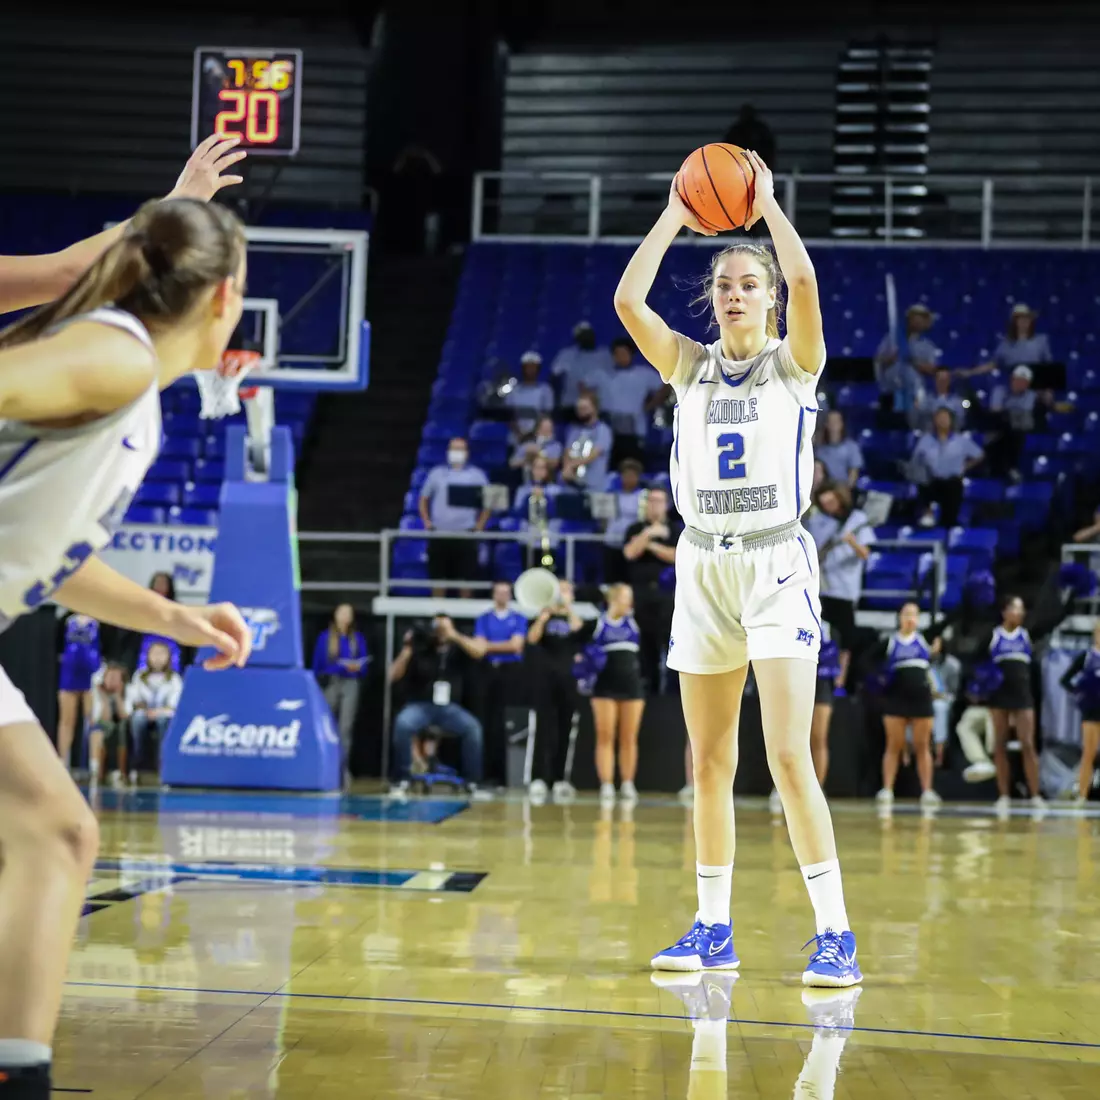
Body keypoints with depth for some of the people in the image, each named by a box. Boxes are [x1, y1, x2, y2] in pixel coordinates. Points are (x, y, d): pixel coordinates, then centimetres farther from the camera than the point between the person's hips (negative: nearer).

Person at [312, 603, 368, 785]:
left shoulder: (358, 639, 9)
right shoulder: (325, 637, 5)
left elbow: (364, 666, 9)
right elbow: (317, 665, 7)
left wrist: (357, 668, -12)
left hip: (350, 684, 0)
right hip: (330, 683, 0)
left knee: (346, 727, -10)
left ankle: (343, 767, -13)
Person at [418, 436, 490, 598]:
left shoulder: (477, 475, 8)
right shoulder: (437, 473, 11)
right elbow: (424, 499, 16)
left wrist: (479, 526, -2)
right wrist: (426, 522, 4)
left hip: (465, 534, -1)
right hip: (439, 533, 1)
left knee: (465, 577, 0)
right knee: (438, 577, 4)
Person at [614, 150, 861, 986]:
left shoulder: (795, 363, 1)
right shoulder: (690, 367, 10)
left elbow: (804, 279, -17)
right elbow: (628, 300, -3)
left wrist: (766, 203, -6)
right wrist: (675, 218, 2)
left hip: (775, 563, -4)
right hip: (703, 566, 4)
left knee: (788, 756, -13)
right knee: (709, 762, 8)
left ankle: (836, 935, -8)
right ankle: (714, 930, 17)